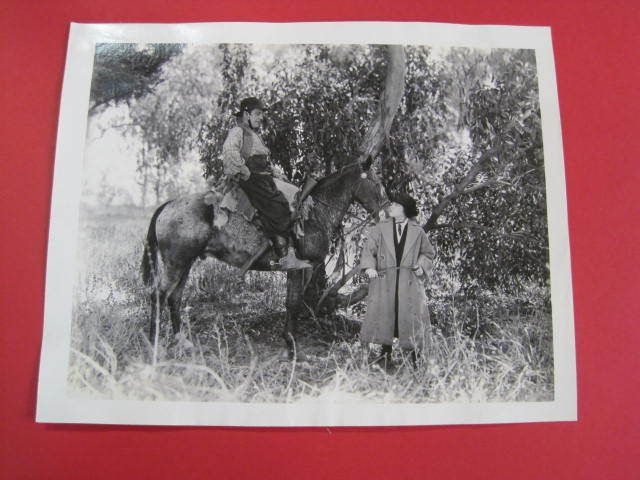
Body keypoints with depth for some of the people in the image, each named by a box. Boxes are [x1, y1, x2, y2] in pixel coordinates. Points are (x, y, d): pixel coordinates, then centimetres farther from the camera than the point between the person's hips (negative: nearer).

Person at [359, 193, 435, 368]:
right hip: (385, 278, 1)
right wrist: (369, 267, -10)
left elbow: (428, 253, 19)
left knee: (410, 314, -4)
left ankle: (414, 357, 6)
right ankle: (386, 354, 5)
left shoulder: (417, 231, 9)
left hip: (410, 281, 0)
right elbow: (368, 248, 6)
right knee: (384, 312, -6)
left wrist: (422, 266, 1)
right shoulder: (380, 228, 10)